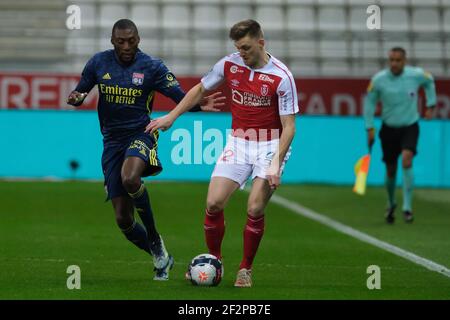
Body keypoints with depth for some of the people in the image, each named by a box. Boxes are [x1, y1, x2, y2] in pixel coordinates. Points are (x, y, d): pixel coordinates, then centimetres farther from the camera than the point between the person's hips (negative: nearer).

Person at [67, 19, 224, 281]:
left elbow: (181, 97, -7)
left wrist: (200, 105, -28)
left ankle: (154, 238, -16)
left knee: (130, 179, -38)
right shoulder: (99, 63, 2)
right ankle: (161, 258, 22)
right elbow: (79, 93, 11)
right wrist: (76, 99, -14)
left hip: (141, 134, -4)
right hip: (112, 140, 4)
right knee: (123, 219, -1)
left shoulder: (152, 66, -5)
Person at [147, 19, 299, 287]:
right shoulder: (229, 64, -4)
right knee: (214, 204, -8)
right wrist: (171, 117, 11)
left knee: (255, 209, -14)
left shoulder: (281, 77, -17)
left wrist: (276, 164, -24)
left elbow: (289, 126, -15)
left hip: (270, 146, -4)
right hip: (238, 143, 4)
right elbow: (201, 90, 15)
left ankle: (246, 269, 5)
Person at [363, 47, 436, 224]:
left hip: (410, 127, -1)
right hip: (389, 129, 1)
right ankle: (391, 204, 36)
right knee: (391, 171, 7)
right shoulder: (378, 80, -14)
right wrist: (370, 128, -2)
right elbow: (370, 101, 0)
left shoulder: (416, 75, -12)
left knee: (407, 160, -24)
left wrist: (430, 106, 9)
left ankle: (407, 207, -20)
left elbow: (429, 81, 11)